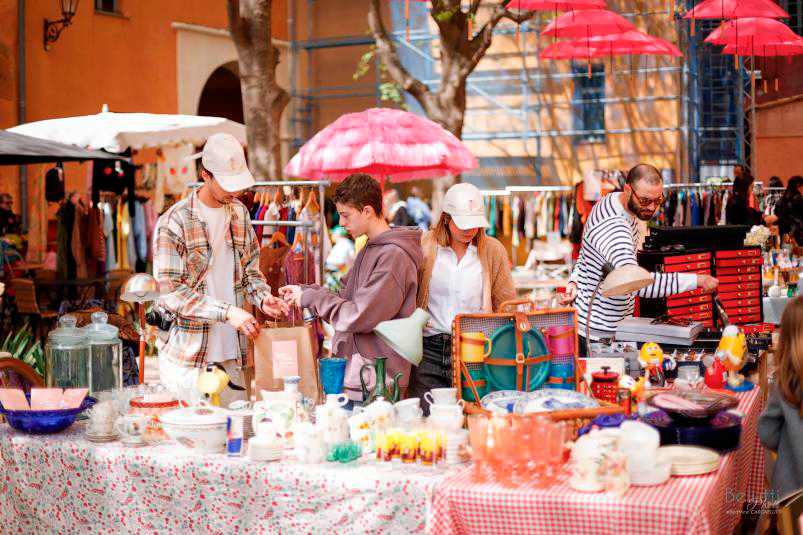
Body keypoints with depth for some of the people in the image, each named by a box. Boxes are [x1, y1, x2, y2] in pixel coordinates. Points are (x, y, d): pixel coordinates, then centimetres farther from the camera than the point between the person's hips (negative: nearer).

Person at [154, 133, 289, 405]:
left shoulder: (240, 214, 9)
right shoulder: (174, 222, -11)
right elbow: (172, 293, -15)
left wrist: (262, 297, -3)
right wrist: (227, 312, -21)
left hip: (231, 353, 6)